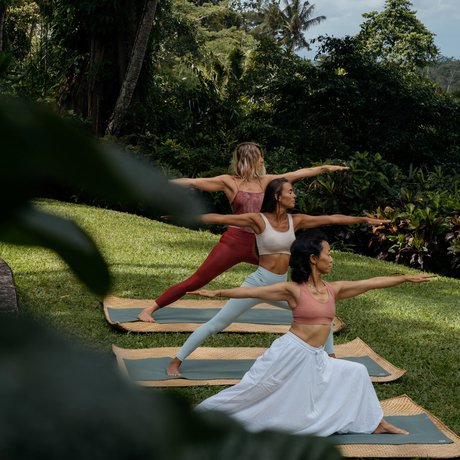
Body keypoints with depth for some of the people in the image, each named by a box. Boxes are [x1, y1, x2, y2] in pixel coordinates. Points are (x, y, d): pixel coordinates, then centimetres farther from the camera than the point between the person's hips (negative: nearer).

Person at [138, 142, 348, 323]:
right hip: (234, 242, -5)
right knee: (195, 282, -9)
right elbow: (193, 182, -5)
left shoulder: (264, 181, 11)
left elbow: (296, 174, 15)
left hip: (258, 245, 6)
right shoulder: (229, 182, -2)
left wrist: (325, 168, 18)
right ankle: (148, 310, -3)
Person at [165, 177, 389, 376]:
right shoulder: (258, 219, -11)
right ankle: (175, 363, 2)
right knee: (216, 324, -6)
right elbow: (221, 218, -16)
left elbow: (332, 219, 7)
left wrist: (364, 219, 10)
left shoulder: (295, 220, 4)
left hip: (282, 287, 6)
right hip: (259, 283, -6)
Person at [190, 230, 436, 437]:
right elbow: (252, 291, -13)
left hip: (315, 358, 6)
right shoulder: (293, 290, -10)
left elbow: (372, 283, 8)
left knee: (356, 373, 10)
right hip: (291, 352, -6)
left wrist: (406, 278, 10)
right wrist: (217, 293, -18)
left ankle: (375, 423, 26)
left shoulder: (334, 289, 5)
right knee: (253, 390, -4)